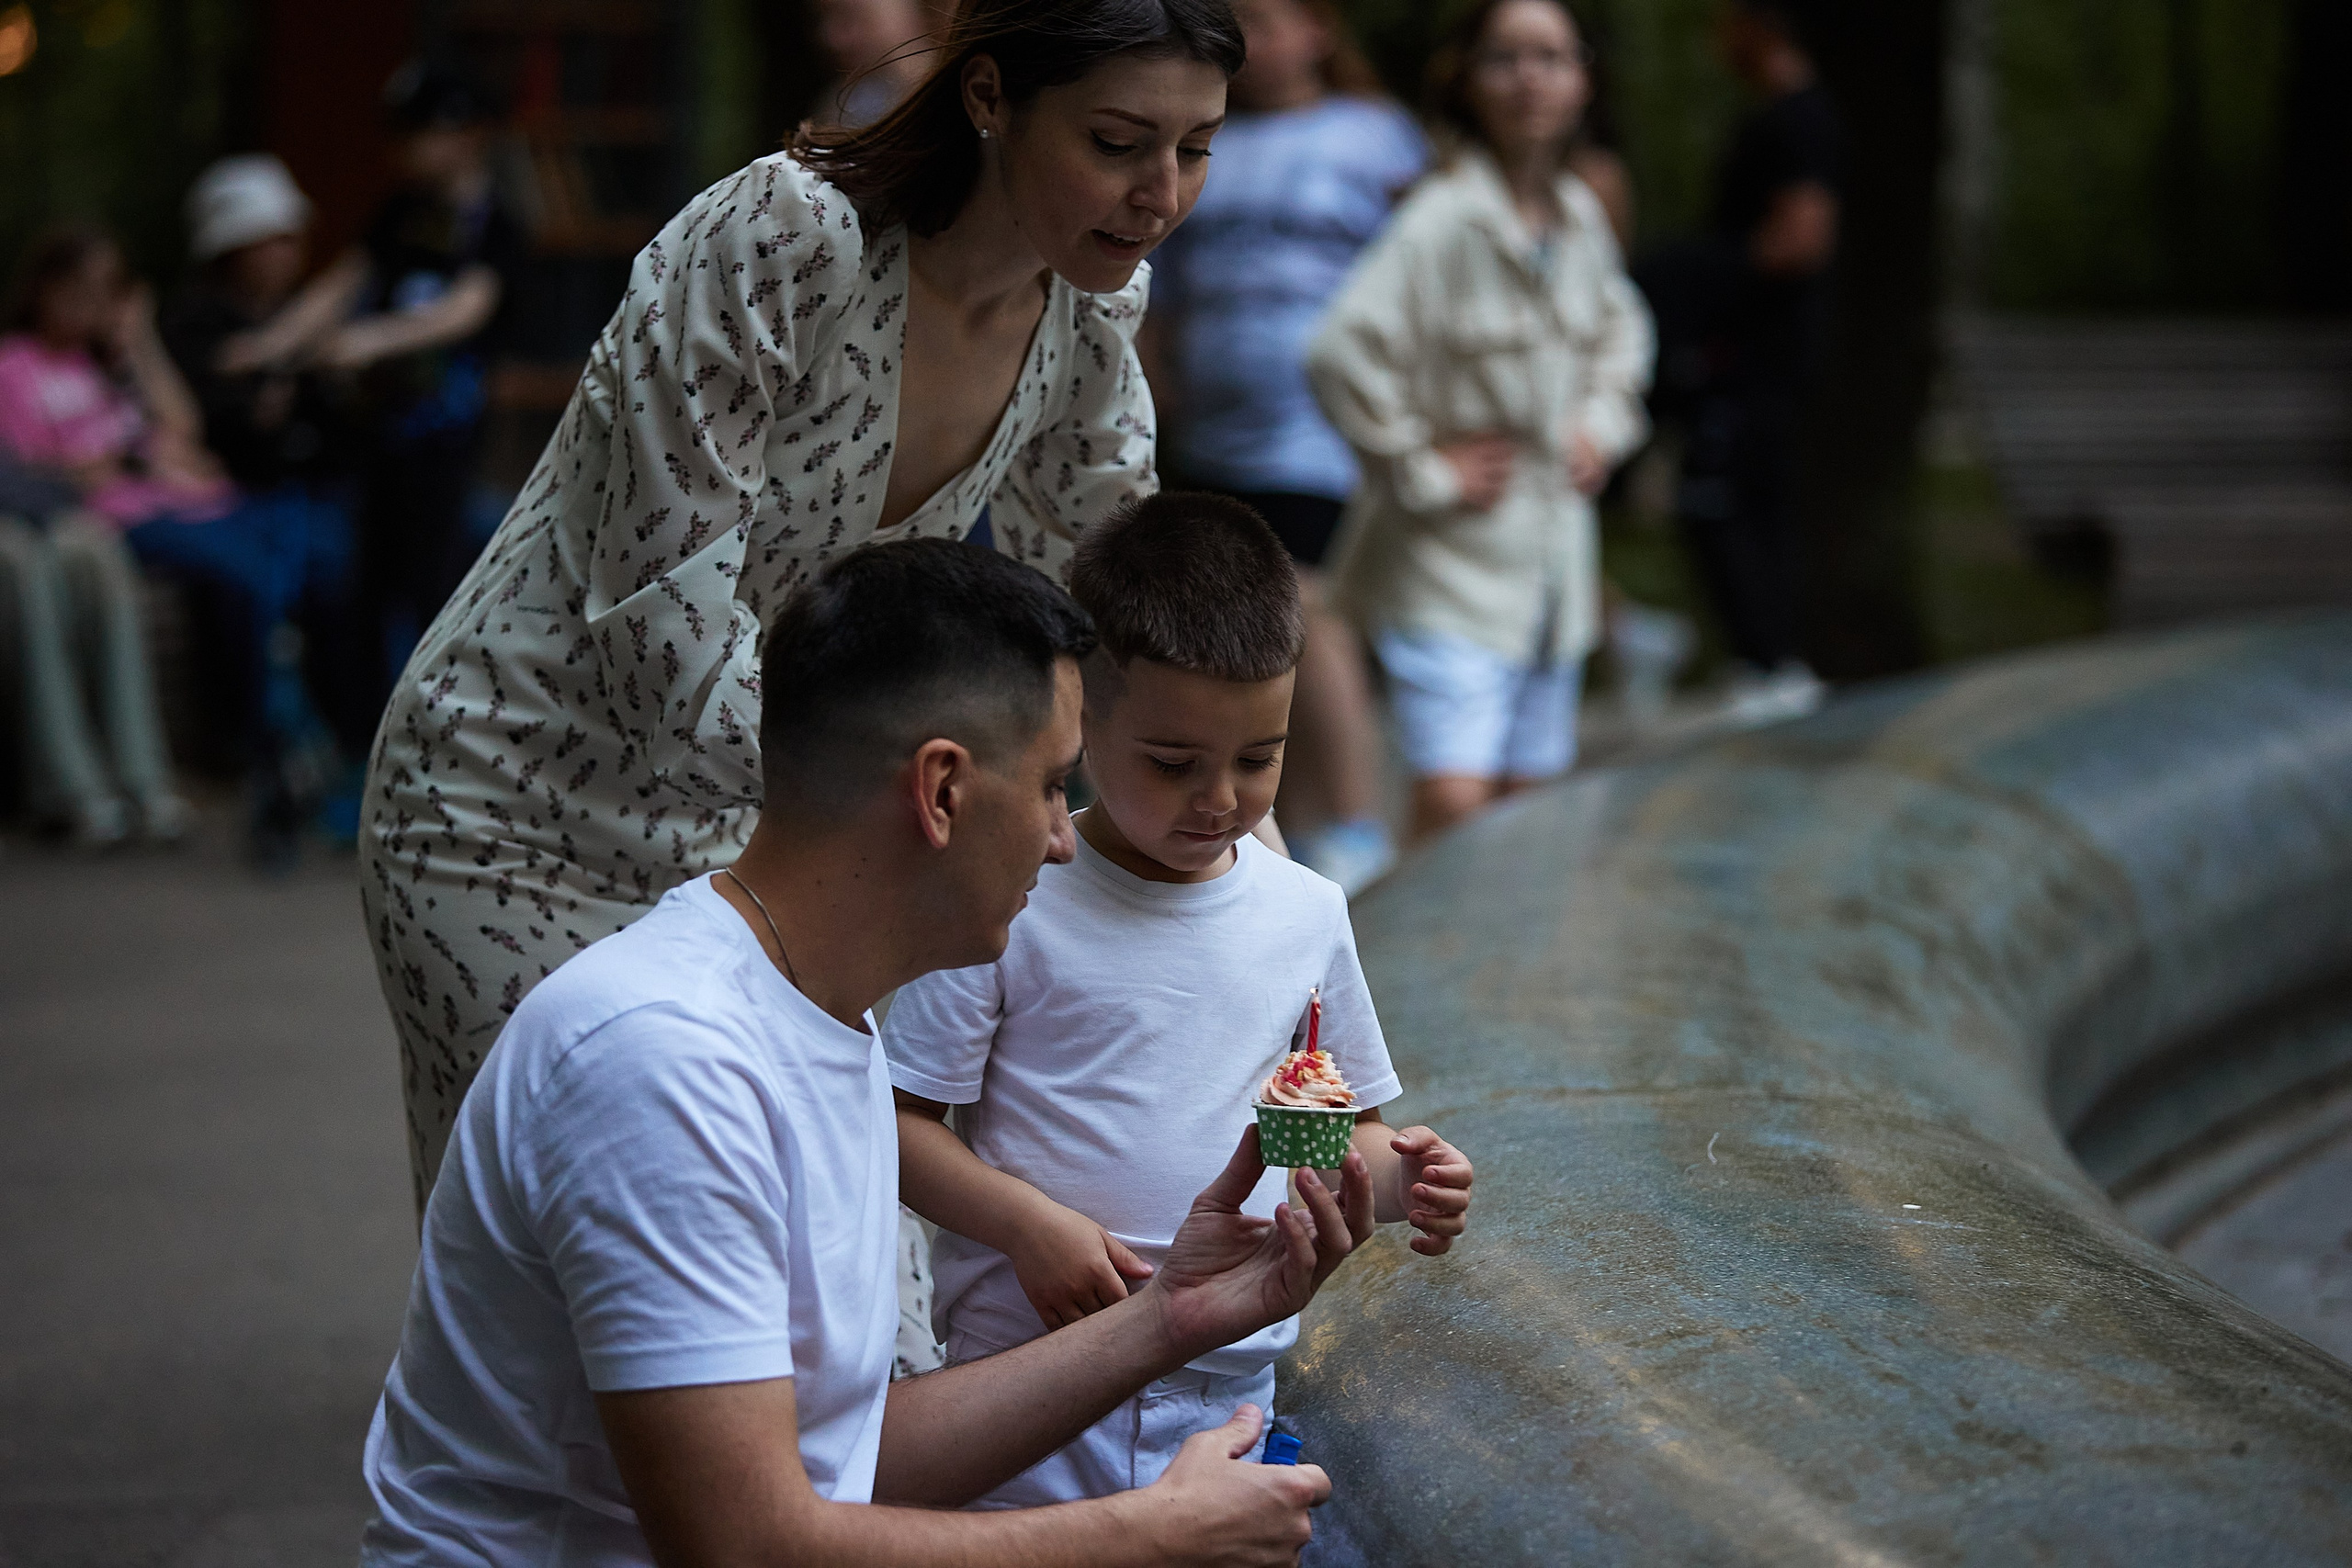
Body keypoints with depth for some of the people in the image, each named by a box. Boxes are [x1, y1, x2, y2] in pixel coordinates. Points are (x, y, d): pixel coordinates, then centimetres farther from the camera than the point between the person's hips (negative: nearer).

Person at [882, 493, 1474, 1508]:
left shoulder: (1308, 916, 6)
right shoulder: (1013, 903, -8)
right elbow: (898, 1118, -7)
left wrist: (1394, 1177, -6)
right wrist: (1027, 1223, -20)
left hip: (1227, 1387, 4)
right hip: (1030, 1367, -3)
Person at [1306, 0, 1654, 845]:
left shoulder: (1581, 220, 6)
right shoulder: (1442, 221, -18)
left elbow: (1619, 328, 27)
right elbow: (1343, 353, -26)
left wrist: (1602, 424, 11)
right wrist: (1424, 471, -18)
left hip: (1553, 551, 7)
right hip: (1451, 561, -7)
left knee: (1527, 795, 12)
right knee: (1454, 805, -17)